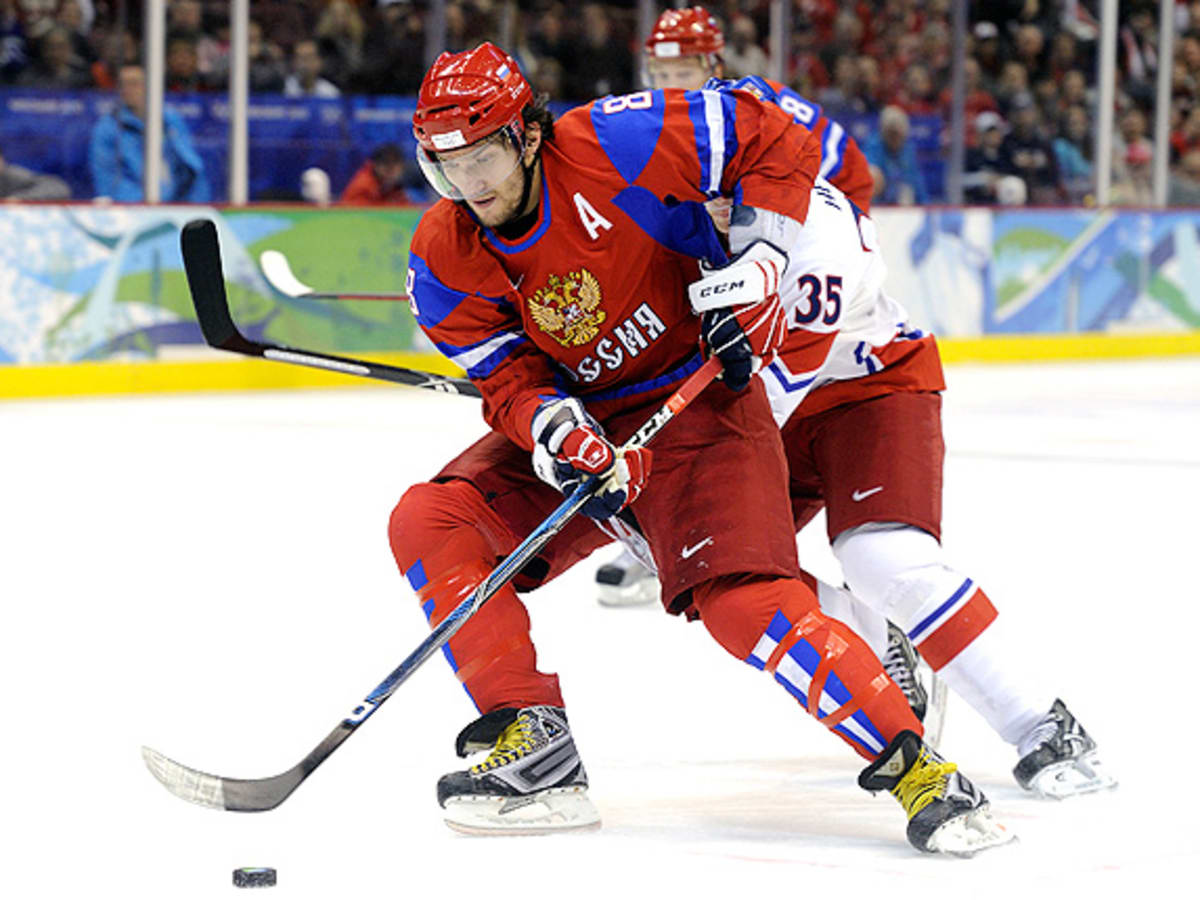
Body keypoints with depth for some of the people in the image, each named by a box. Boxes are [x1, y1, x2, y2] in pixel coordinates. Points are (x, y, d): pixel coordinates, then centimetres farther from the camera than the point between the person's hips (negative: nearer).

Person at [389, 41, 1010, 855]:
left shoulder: (612, 147, -23)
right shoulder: (444, 260, -8)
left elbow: (776, 140, -16)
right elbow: (511, 383, -6)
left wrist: (751, 265, -21)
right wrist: (557, 433, -28)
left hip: (698, 397, -6)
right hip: (582, 413, 6)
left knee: (743, 597, -25)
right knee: (429, 524, -11)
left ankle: (916, 771, -20)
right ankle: (534, 752, -9)